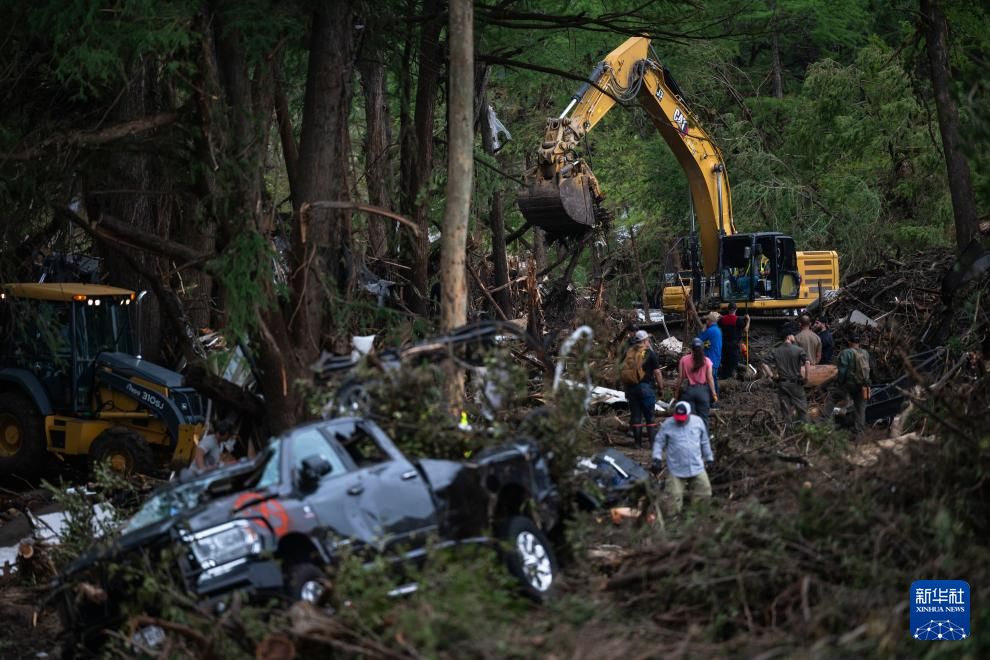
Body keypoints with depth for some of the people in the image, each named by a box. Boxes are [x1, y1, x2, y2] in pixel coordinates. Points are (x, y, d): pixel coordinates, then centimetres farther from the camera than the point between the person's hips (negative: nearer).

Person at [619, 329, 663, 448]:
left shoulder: (628, 353, 10)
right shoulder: (650, 354, -4)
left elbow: (623, 372, 12)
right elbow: (657, 372, -6)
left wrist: (625, 388, 19)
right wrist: (661, 387, 3)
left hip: (631, 388, 4)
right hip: (645, 387, -4)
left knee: (635, 415, 8)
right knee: (649, 416, 2)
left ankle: (638, 442, 9)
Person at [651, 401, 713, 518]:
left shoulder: (698, 422, 2)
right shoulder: (667, 425, -5)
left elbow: (705, 442, 14)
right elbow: (659, 442, 3)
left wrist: (709, 458, 19)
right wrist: (657, 458, -10)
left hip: (697, 467, 2)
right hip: (676, 470, -2)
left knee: (704, 493, 2)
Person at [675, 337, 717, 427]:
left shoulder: (684, 360, -5)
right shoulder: (707, 361, -6)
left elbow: (680, 377, -2)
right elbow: (710, 378, -4)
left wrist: (677, 391, 9)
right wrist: (713, 393, 5)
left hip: (689, 390, 0)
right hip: (703, 391, 0)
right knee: (703, 417, 7)